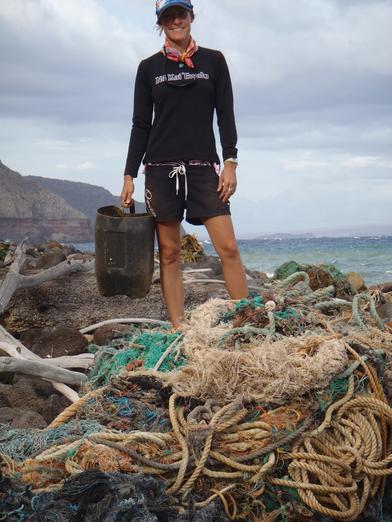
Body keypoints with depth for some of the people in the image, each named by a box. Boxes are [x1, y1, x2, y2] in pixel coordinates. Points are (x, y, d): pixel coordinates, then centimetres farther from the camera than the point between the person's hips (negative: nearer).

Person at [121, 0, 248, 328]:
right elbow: (141, 125, 9)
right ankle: (178, 330, 5)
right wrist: (129, 175, 3)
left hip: (204, 166, 0)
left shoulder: (214, 61, 8)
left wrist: (230, 162, -4)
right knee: (169, 252, 1)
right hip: (161, 168, 1)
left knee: (228, 247, -10)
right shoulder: (149, 67, 9)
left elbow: (226, 115, 6)